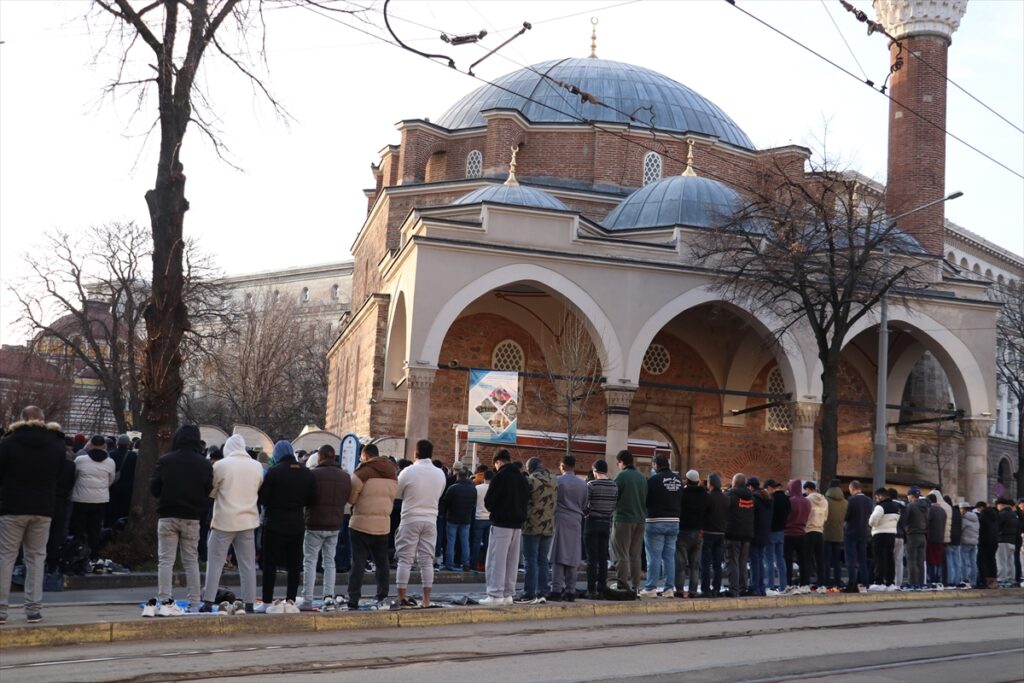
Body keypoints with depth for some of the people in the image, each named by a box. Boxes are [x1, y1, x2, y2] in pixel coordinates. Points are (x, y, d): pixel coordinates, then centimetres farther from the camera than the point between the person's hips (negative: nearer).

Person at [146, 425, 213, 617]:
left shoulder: (165, 461, -6)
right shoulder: (204, 464, -3)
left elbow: (154, 488, -3)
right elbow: (208, 491, 1)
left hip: (168, 516, -2)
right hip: (192, 517, 2)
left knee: (166, 560, 1)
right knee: (191, 561, 10)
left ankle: (164, 601, -6)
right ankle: (194, 603, 9)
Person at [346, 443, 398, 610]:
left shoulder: (363, 472, -12)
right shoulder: (393, 475, 7)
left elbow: (350, 498, -8)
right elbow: (392, 499, 12)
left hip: (361, 525, -5)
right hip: (383, 525, 5)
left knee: (358, 563, -1)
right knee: (382, 563, 15)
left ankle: (353, 600, -2)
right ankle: (383, 598, 19)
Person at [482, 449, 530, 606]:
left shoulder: (500, 477, -11)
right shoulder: (522, 478, 12)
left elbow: (489, 501, -12)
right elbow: (526, 500, 14)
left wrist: (493, 510, 8)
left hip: (501, 523, -7)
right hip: (517, 524, 7)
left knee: (496, 560, -4)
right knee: (512, 560, 12)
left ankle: (496, 594, -6)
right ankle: (507, 594, 14)